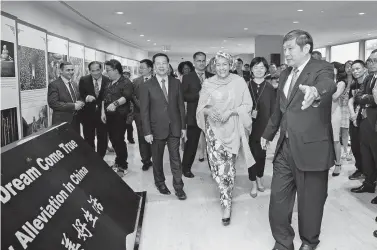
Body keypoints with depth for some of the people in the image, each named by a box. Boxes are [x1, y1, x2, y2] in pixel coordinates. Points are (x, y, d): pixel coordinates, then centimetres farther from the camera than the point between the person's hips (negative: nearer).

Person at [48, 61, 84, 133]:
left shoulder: (74, 85, 15)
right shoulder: (54, 85, -9)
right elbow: (53, 103, -18)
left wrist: (80, 103, -4)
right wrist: (73, 106, -20)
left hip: (76, 121, 7)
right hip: (62, 122, -7)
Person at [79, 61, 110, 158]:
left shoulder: (108, 81, -4)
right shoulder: (83, 80, -1)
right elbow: (80, 95, -2)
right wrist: (86, 97, -23)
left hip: (103, 115, 0)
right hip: (88, 115, 1)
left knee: (103, 139, 10)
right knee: (88, 140, 9)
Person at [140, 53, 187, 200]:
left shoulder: (176, 83, 3)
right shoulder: (147, 86, -4)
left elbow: (181, 106, 5)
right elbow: (144, 111, -5)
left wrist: (183, 126, 2)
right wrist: (147, 132, -10)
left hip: (174, 128, 1)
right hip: (157, 129, -1)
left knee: (175, 158, 4)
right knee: (157, 158, 12)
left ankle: (178, 186, 15)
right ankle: (160, 183, 31)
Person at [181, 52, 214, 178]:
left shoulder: (212, 77, 8)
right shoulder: (187, 77, -1)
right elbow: (183, 96, -9)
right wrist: (198, 94, -20)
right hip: (194, 116, -2)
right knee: (191, 143, 8)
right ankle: (186, 168, 24)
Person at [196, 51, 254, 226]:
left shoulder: (239, 82, -3)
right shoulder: (208, 83, 2)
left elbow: (248, 105, -2)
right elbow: (201, 107, 7)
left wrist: (231, 112, -16)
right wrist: (208, 111, -15)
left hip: (232, 129, -1)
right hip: (214, 129, 1)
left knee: (229, 166, 5)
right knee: (218, 165, -6)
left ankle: (226, 204, 21)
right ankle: (227, 202, 12)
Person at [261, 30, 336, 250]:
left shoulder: (322, 69, -9)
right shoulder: (285, 74, 12)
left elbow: (328, 85, -34)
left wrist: (315, 91, -57)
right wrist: (268, 134, 30)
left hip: (310, 147, -6)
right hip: (285, 147, 6)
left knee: (310, 202, 8)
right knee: (278, 197, 8)